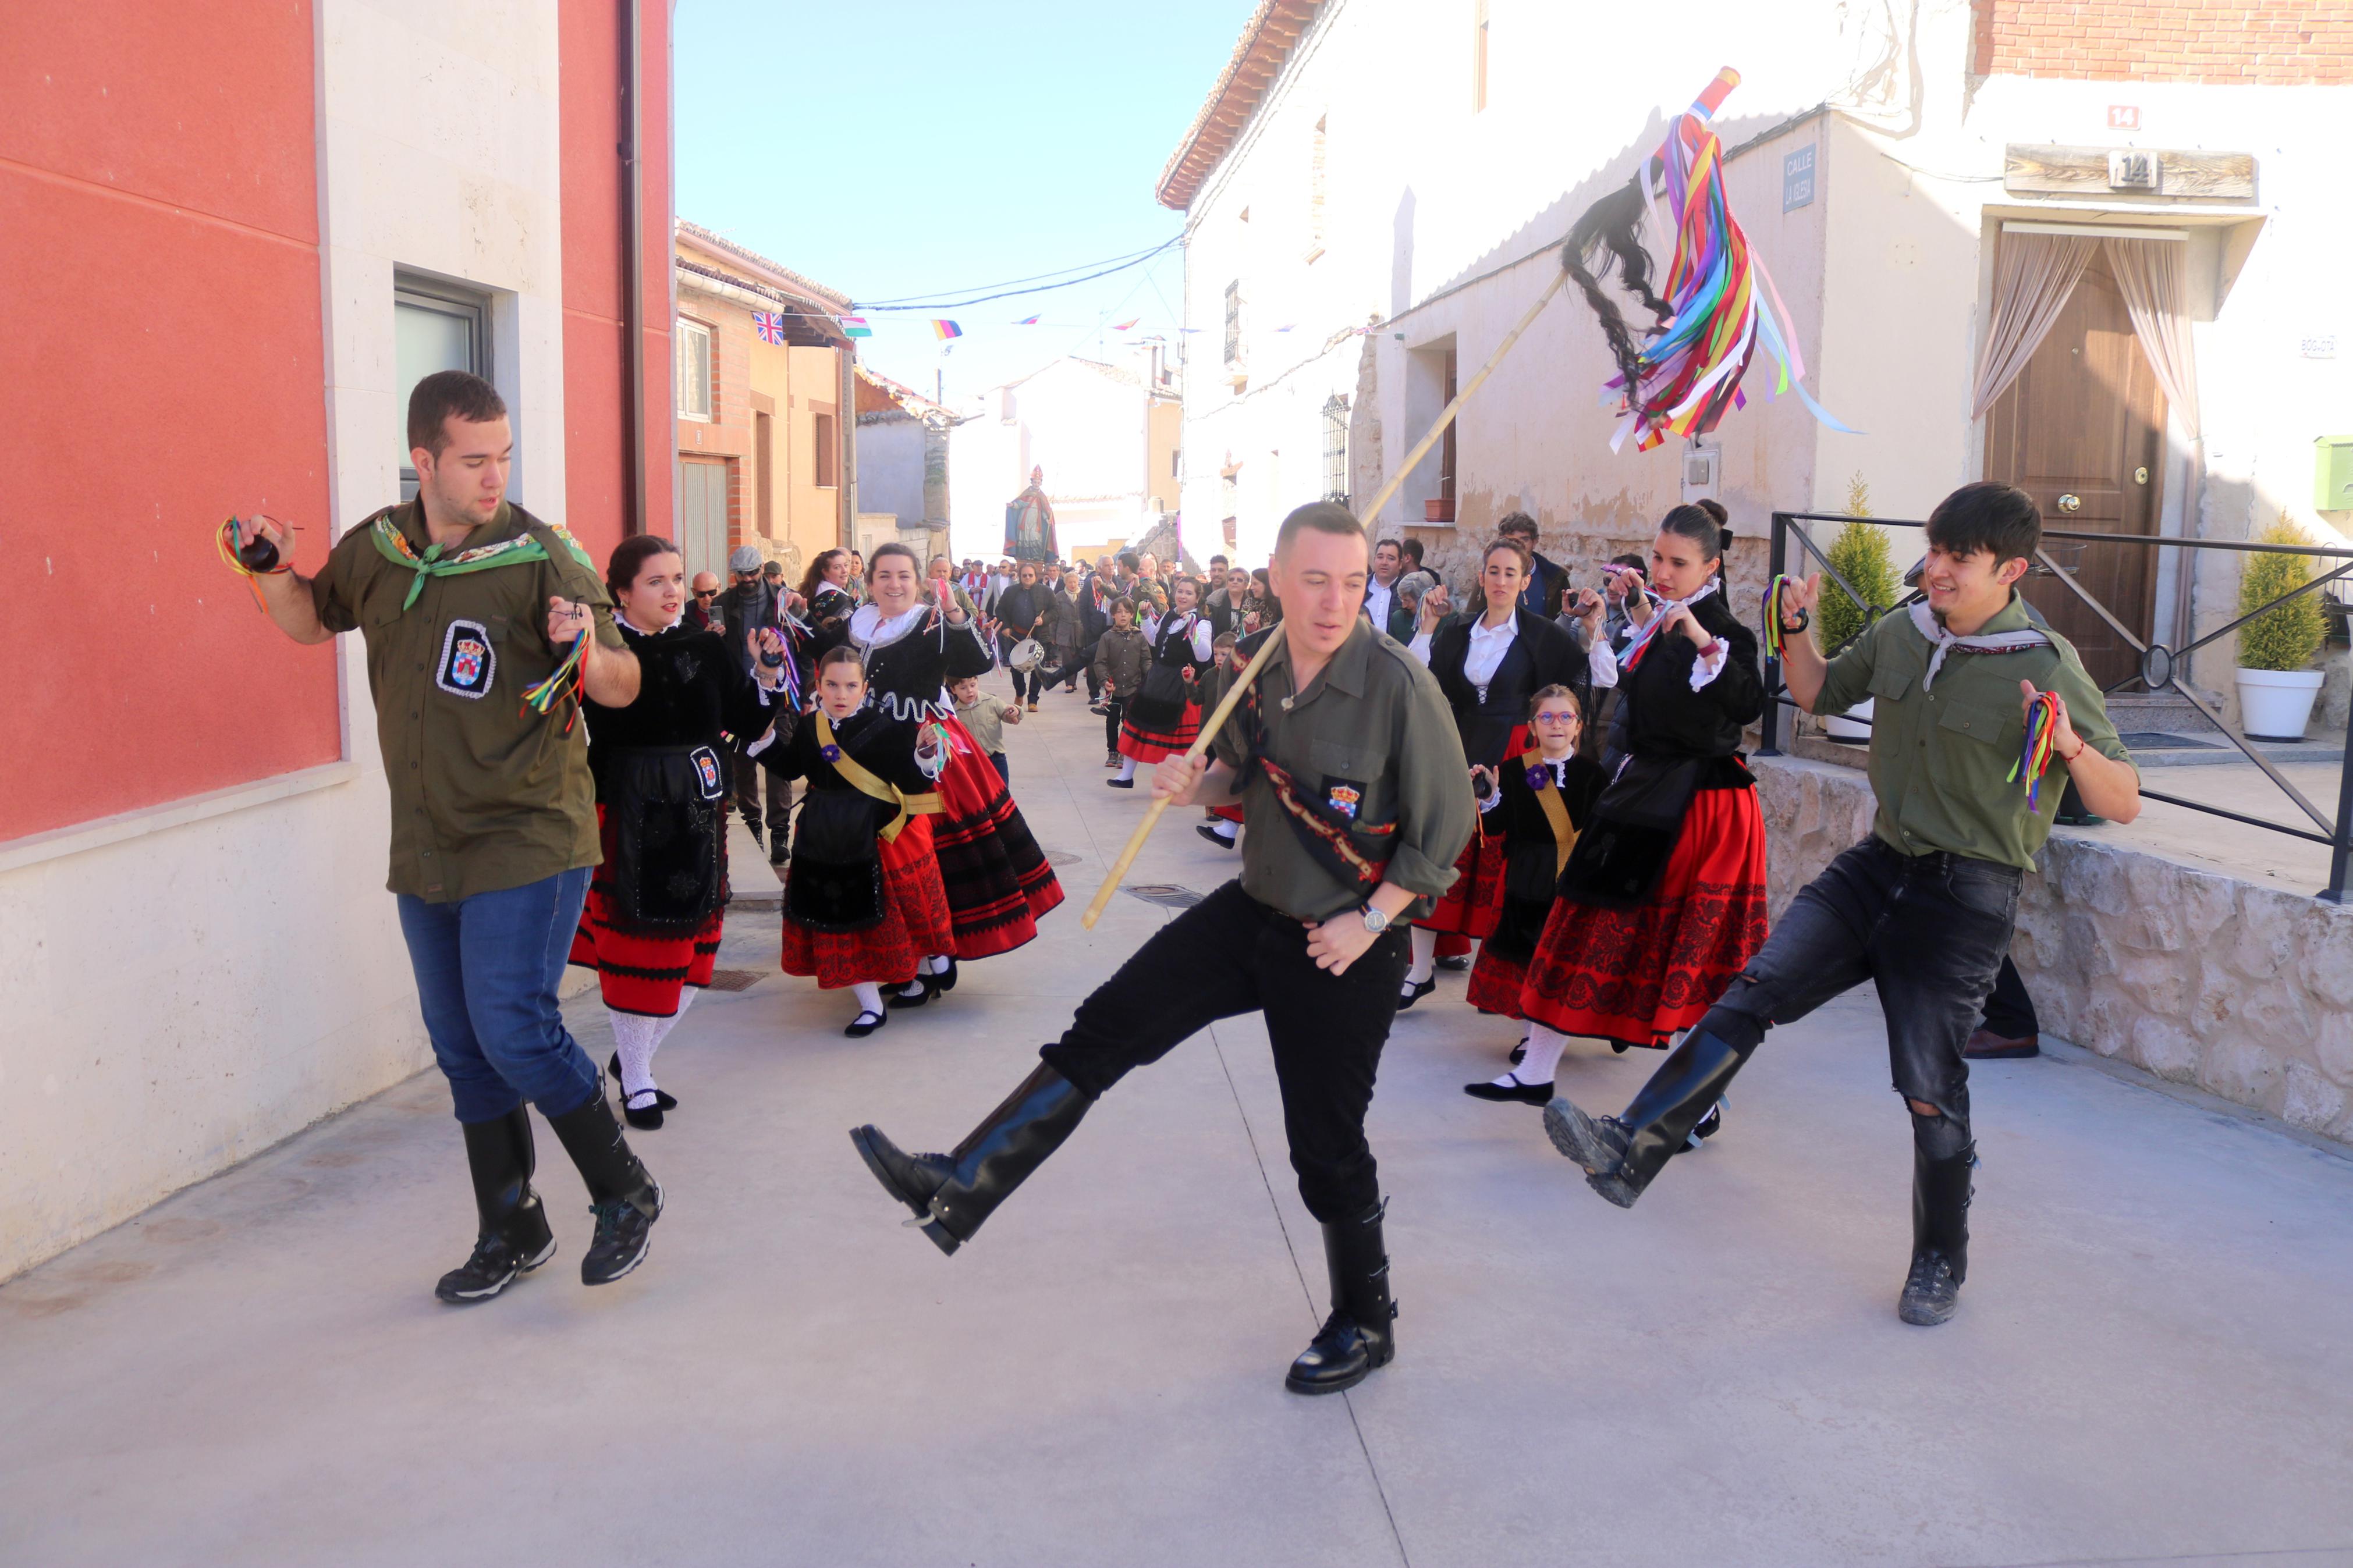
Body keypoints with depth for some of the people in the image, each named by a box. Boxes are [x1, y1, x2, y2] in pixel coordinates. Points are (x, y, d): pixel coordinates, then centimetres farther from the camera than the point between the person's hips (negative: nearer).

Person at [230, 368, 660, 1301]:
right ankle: (511, 1232, 27)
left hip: (528, 839, -6)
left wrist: (587, 652, -32)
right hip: (425, 848, 6)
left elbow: (624, 690, -11)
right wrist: (273, 569, 3)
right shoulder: (376, 550, 4)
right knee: (462, 1049, 12)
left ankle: (626, 1195, 7)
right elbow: (312, 622, 23)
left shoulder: (540, 556, -12)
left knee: (514, 1029, -14)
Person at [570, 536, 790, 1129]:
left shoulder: (706, 646, 6)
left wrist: (767, 672, -5)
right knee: (637, 945, 3)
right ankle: (636, 1082, 21)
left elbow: (750, 725, 9)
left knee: (692, 948, 9)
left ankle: (633, 1055, 32)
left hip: (697, 811, 5)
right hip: (628, 813, -5)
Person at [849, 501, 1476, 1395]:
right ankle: (960, 1191, 7)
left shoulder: (1398, 685, -21)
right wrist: (1197, 785, -6)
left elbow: (1446, 826, -13)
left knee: (1327, 1145, 6)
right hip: (1253, 911, 6)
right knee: (1107, 1028, 1)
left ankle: (1364, 1326, 30)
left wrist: (1370, 921, -16)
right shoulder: (1258, 668, -3)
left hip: (1345, 947, -6)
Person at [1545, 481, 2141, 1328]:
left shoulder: (2050, 668, -13)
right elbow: (1819, 694, 22)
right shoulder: (1900, 633, 4)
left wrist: (2074, 749, -32)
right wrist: (1797, 628, 3)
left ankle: (1941, 1261, 22)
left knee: (1929, 1084, -1)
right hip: (1879, 864, 5)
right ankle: (1629, 1149, -13)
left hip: (1967, 896, -5)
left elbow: (2125, 805, -12)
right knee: (1755, 990, -10)